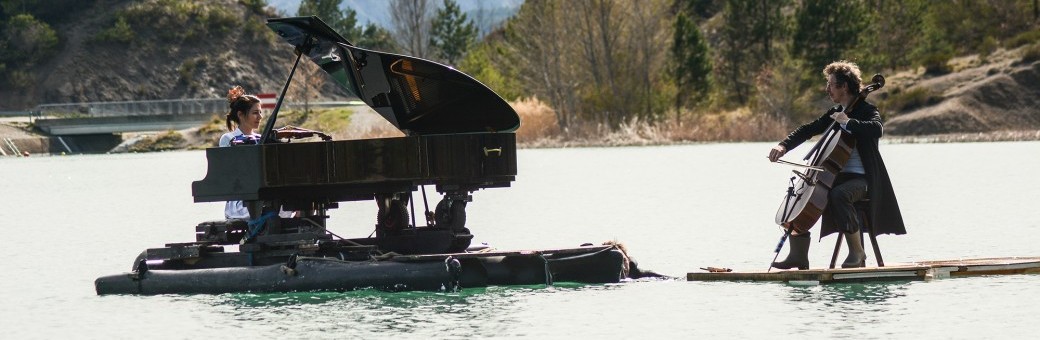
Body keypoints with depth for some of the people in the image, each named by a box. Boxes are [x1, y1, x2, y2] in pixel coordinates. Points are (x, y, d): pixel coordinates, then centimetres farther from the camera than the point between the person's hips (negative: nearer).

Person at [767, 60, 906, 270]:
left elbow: (876, 129, -29)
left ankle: (857, 252, -26)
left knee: (838, 195, -37)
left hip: (861, 179, -8)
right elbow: (808, 130, 12)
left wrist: (847, 122, -24)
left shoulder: (867, 111, -7)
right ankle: (798, 255, -3)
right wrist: (784, 146, -3)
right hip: (838, 177, 8)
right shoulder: (835, 113, 16)